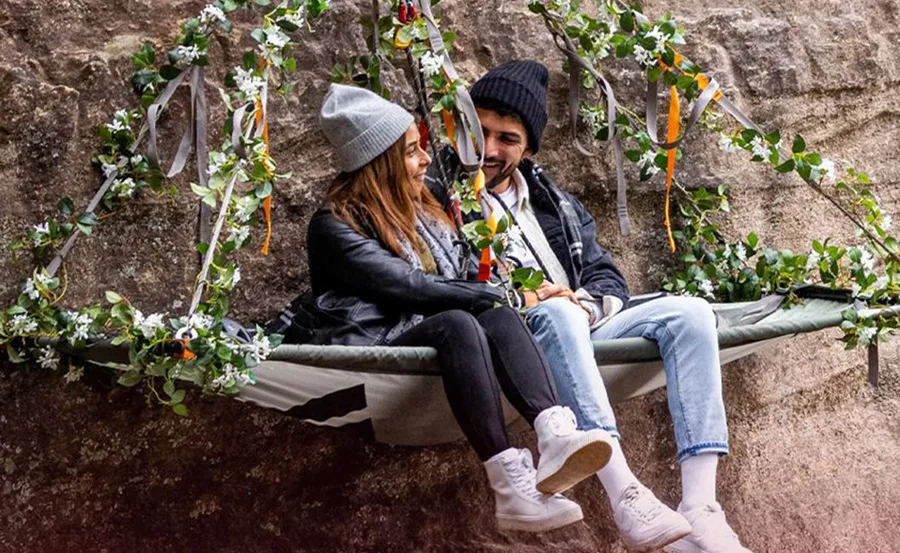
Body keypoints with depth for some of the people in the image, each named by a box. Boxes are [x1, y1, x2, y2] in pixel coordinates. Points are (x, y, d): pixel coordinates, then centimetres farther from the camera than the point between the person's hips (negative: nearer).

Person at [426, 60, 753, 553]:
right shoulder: (436, 198, 5)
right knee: (555, 315, -37)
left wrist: (586, 305, -4)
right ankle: (626, 498, -45)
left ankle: (700, 507, -28)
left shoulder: (555, 204, 24)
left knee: (688, 312, -15)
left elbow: (608, 279, 19)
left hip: (580, 333, 6)